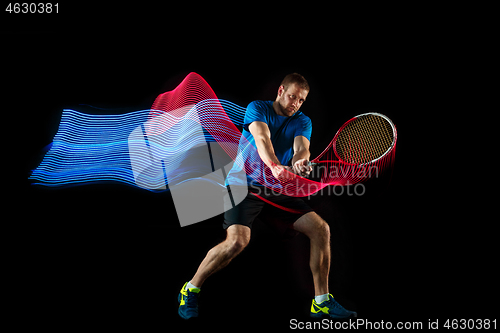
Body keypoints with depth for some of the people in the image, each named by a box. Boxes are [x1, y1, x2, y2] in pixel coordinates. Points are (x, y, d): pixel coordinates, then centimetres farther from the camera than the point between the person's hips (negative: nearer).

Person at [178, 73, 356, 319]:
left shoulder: (303, 121, 9)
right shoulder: (257, 108, -2)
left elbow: (301, 147, -11)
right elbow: (262, 139, -21)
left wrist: (299, 162, -36)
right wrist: (276, 167, -40)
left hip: (277, 191, 5)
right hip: (243, 186, -4)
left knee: (321, 228, -9)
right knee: (238, 241, -26)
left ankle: (321, 302, 5)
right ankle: (190, 290, 0)